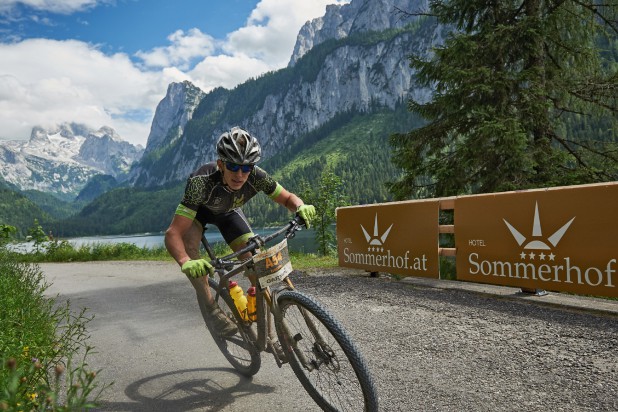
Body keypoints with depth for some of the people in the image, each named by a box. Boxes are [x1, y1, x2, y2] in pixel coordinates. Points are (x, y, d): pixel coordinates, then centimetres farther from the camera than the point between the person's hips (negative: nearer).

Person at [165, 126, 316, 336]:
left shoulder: (256, 177, -34)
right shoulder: (202, 181, -43)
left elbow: (287, 198, -19)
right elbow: (173, 233, -46)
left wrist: (301, 207, -43)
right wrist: (186, 263, -66)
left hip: (228, 211, 3)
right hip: (199, 210, -2)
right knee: (188, 242, -36)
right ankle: (207, 302, -15)